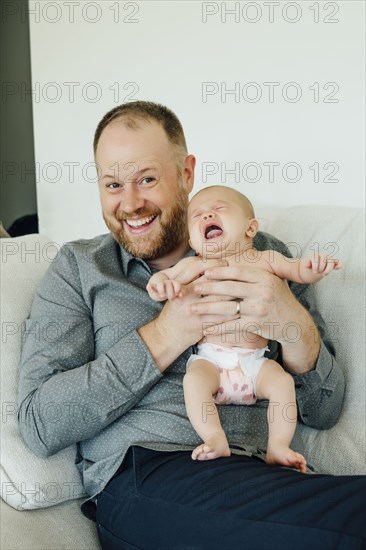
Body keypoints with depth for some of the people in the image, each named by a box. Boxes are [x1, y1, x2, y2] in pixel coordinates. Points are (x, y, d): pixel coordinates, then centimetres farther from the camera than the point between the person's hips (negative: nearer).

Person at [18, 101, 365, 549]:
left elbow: (323, 412, 11)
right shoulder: (79, 268, 8)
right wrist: (163, 337, -11)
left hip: (274, 476, 4)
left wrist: (295, 327, -11)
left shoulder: (264, 256, 13)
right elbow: (39, 425, -3)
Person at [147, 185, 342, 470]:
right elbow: (160, 277, 10)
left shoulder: (266, 260, 8)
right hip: (210, 360, 0)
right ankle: (216, 440, -26)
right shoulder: (192, 265, 8)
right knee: (193, 380, -28)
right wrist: (161, 284, -17)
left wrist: (313, 267, -20)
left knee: (283, 381, -23)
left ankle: (278, 446, -15)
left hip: (256, 361, 1)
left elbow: (298, 270, 6)